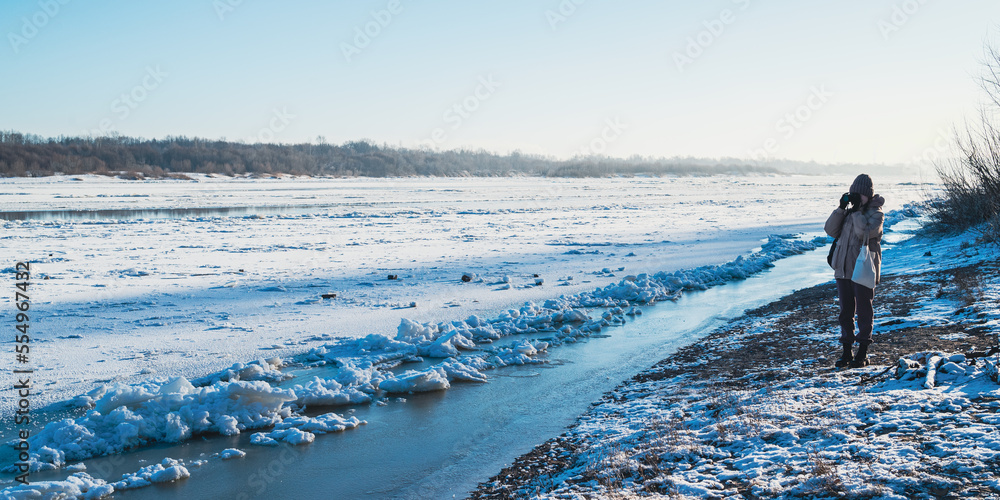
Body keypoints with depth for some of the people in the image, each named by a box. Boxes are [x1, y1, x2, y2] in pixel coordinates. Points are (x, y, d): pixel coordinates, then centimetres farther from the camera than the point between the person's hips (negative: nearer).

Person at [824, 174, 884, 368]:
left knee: (864, 311, 3)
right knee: (845, 311, 10)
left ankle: (862, 354, 11)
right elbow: (831, 230, 0)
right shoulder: (849, 212, 11)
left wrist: (856, 211, -18)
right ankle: (847, 352, 18)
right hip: (843, 269, 6)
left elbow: (865, 232, -24)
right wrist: (841, 208, -8)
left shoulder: (875, 213, -6)